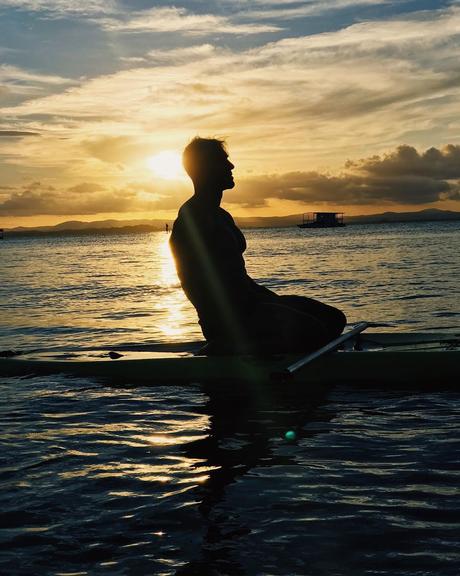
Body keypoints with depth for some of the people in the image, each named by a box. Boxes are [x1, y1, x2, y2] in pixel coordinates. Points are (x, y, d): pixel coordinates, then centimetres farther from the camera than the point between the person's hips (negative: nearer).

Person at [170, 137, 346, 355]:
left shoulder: (221, 216, 22)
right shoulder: (191, 219, -9)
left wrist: (272, 298, 11)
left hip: (245, 302, 10)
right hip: (226, 316, -10)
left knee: (333, 319, 2)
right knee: (313, 330, -25)